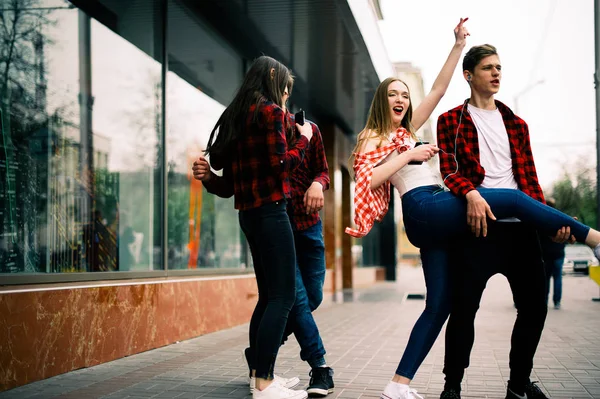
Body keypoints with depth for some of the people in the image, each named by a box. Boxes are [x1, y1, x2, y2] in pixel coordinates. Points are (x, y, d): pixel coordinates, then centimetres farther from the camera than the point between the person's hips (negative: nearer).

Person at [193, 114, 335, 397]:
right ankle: (320, 368, 3)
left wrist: (317, 184, -16)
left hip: (308, 224, 4)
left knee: (312, 298, 8)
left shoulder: (307, 129, 1)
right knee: (297, 298, -10)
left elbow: (322, 171, 8)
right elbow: (229, 187, -1)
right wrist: (208, 177, -22)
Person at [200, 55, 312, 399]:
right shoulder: (271, 111, -8)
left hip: (249, 212, 9)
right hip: (270, 210, -9)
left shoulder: (236, 115, 17)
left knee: (268, 295, 13)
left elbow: (219, 159, 16)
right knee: (283, 296, -10)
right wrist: (303, 139, 0)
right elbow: (282, 163, -14)